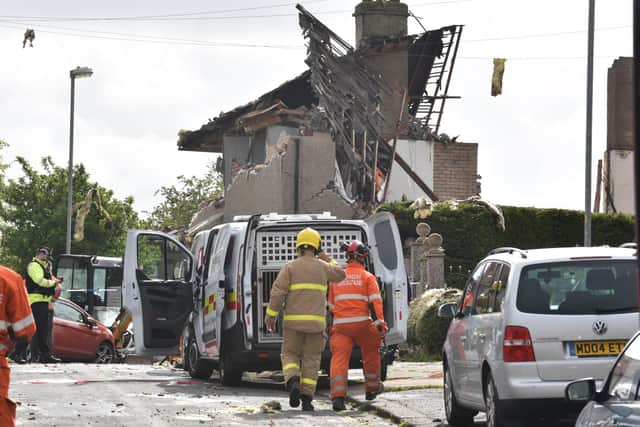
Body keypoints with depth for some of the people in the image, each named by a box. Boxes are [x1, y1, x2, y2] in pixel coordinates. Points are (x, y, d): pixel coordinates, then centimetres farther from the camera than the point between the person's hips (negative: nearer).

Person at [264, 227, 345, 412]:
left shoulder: (290, 267, -1)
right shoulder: (323, 267, 5)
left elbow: (278, 292, -9)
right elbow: (340, 275, 26)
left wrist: (271, 315, -5)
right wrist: (328, 259, 32)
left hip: (293, 320, -1)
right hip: (316, 321, 1)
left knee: (290, 355, 11)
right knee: (311, 359, 8)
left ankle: (293, 381, -17)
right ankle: (307, 399, 2)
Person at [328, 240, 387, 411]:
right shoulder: (367, 277, 2)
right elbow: (375, 302, -9)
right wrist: (380, 323, -12)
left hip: (340, 324, 2)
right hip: (362, 323, -2)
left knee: (339, 359, -6)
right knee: (371, 354, 22)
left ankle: (338, 396, -22)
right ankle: (372, 389, 36)